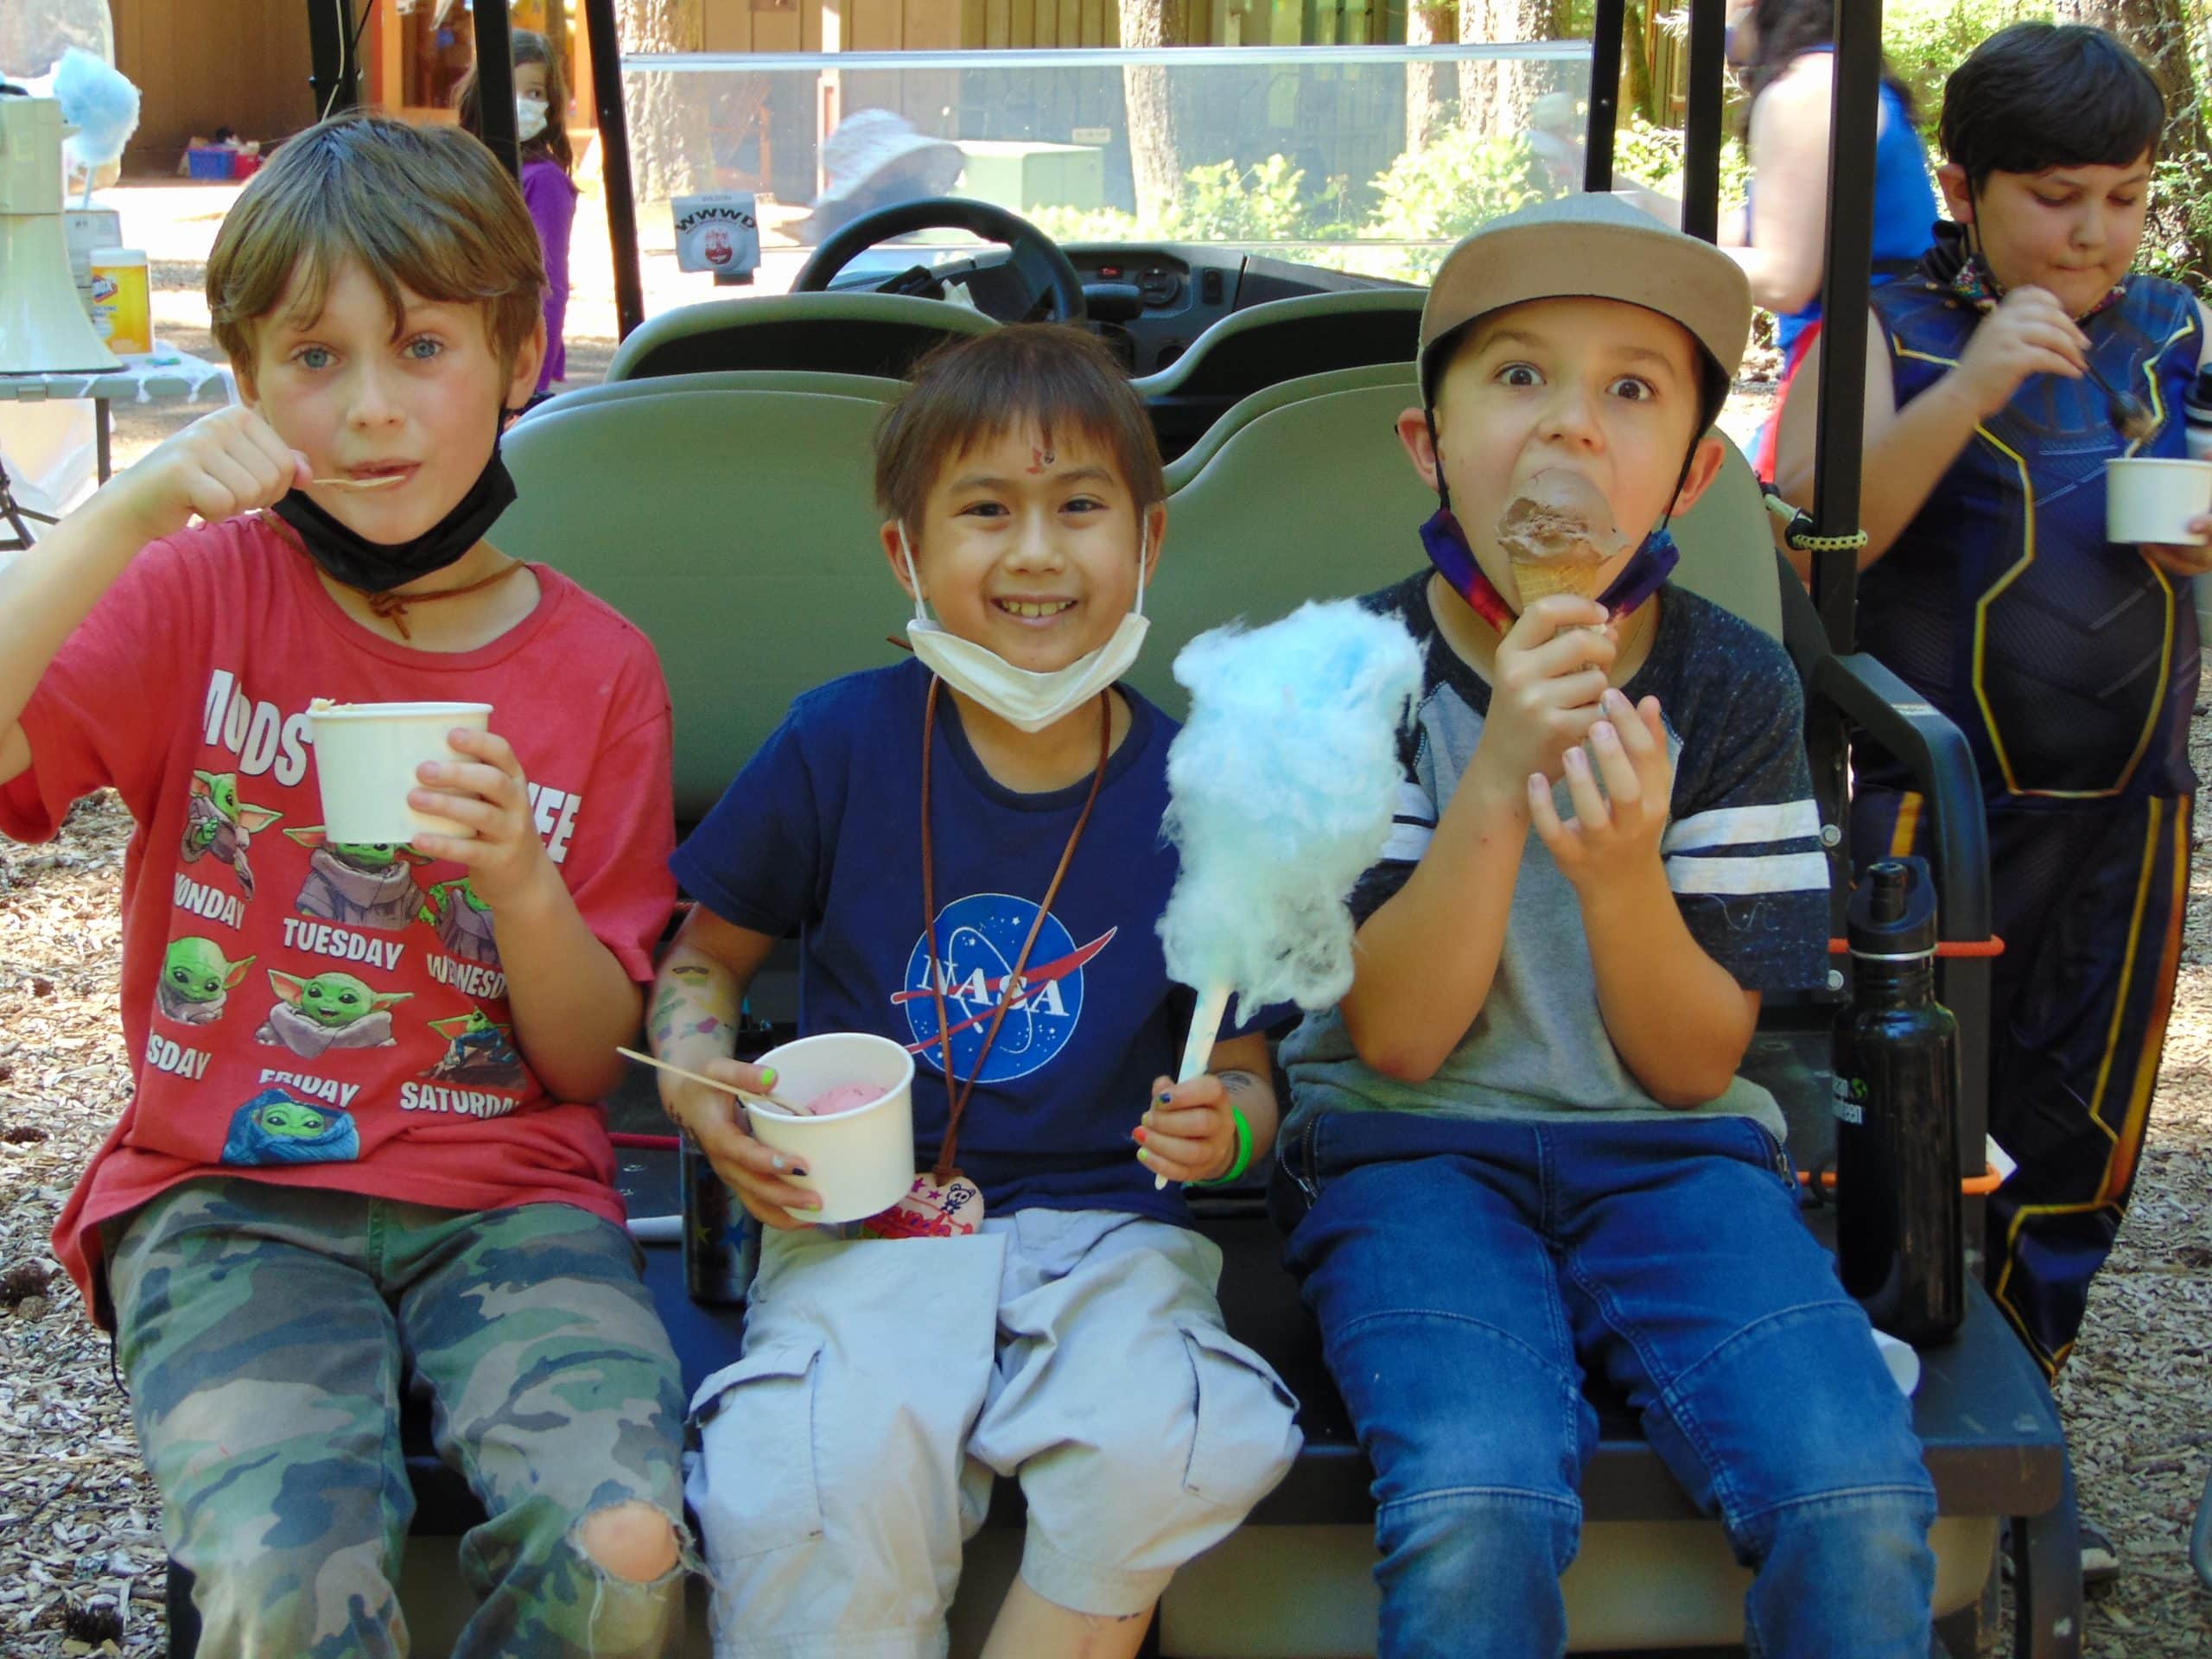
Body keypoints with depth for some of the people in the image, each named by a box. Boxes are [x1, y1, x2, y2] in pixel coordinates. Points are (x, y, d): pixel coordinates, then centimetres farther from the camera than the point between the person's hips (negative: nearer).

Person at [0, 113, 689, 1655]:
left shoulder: (599, 670, 3)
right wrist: (133, 513, -20)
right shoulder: (206, 591, 3)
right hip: (229, 1191, -1)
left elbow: (588, 1061, 5)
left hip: (504, 1188, 1)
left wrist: (519, 879, -14)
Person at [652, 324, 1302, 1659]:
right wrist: (701, 1088, -6)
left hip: (1104, 1235, 1)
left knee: (1158, 1458, -30)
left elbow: (1245, 1073, 9)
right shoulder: (842, 746, 1)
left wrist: (1224, 1127, -14)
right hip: (861, 1229, -1)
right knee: (830, 1478, -32)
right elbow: (704, 960, 14)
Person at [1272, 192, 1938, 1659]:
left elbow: (1694, 1066, -2)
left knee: (1860, 1500, -24)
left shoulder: (1734, 687, 0)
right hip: (1410, 1151, -1)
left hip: (1668, 1153, 2)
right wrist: (1499, 774, -23)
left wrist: (1622, 866, -22)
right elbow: (1398, 1039, -9)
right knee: (1476, 1506, -31)